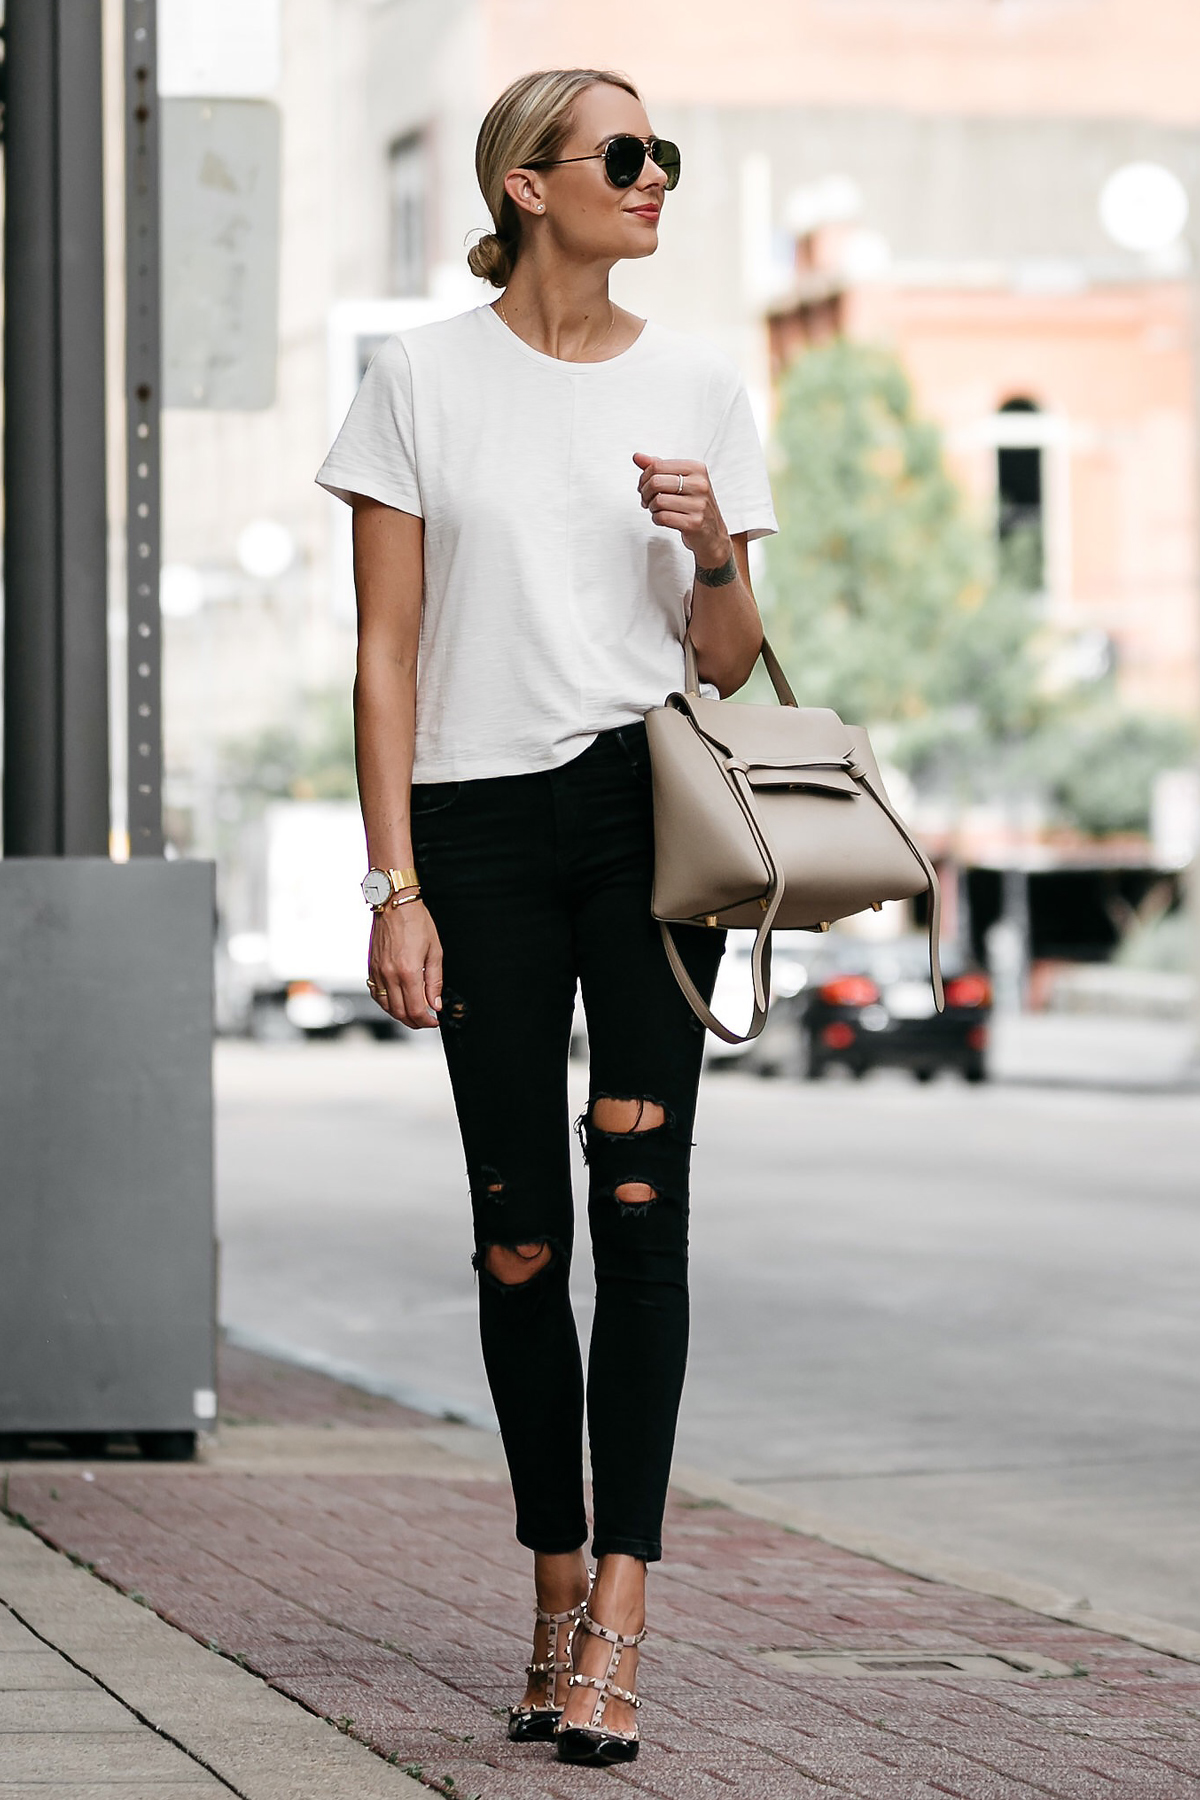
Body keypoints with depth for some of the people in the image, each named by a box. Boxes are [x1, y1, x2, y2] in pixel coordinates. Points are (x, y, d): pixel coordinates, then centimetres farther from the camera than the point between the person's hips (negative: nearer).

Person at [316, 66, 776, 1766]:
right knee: (520, 1231, 2)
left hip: (651, 814, 1)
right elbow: (387, 654, 2)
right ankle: (559, 1583, 17)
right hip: (483, 817, -1)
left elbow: (730, 663, 13)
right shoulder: (425, 378, 4)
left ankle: (617, 1619, -13)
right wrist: (394, 885, -5)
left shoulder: (698, 384, 10)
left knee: (638, 1198, -11)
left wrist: (714, 550, -9)